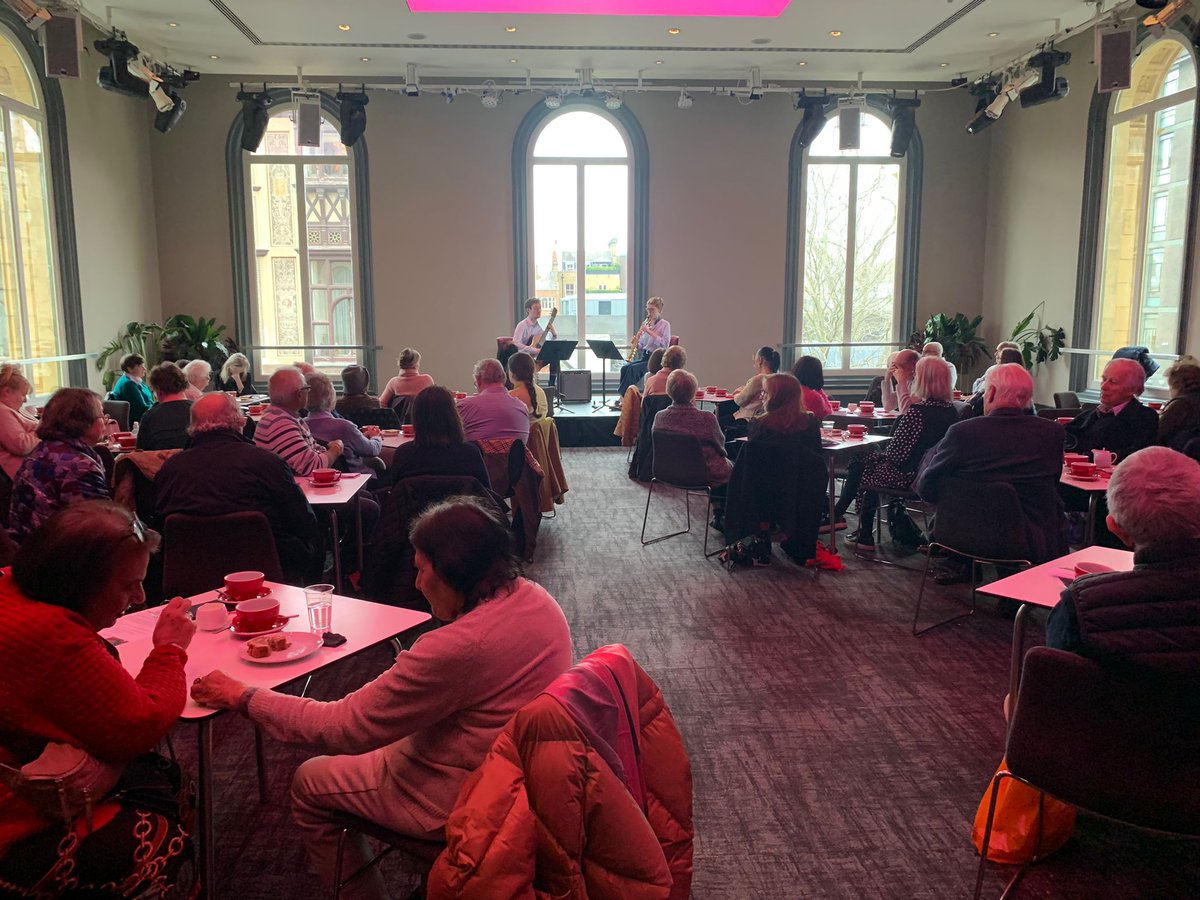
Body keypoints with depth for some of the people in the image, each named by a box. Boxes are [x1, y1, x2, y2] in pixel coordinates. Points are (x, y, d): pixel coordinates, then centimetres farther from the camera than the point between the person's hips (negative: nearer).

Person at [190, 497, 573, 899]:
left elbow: (341, 728, -22)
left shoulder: (459, 647, -32)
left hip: (466, 801, -8)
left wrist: (243, 697, -11)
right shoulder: (536, 598, -7)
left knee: (310, 784, 11)